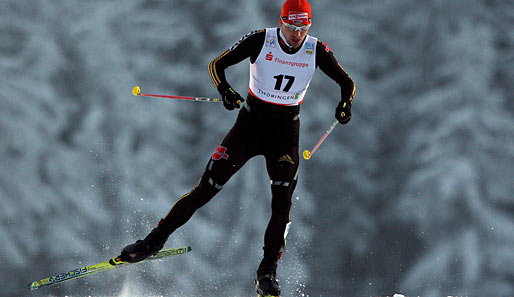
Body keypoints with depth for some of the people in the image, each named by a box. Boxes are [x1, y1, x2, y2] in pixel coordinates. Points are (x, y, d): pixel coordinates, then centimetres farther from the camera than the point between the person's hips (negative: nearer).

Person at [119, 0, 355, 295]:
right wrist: (225, 89, -28)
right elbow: (217, 65, -8)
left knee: (282, 200, -13)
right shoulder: (261, 40, -12)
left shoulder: (317, 50, -7)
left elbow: (347, 82, 3)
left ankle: (267, 272, -5)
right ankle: (156, 240, 6)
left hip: (285, 131, 1)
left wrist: (345, 103, -19)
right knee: (208, 187, -5)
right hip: (251, 123, -1)